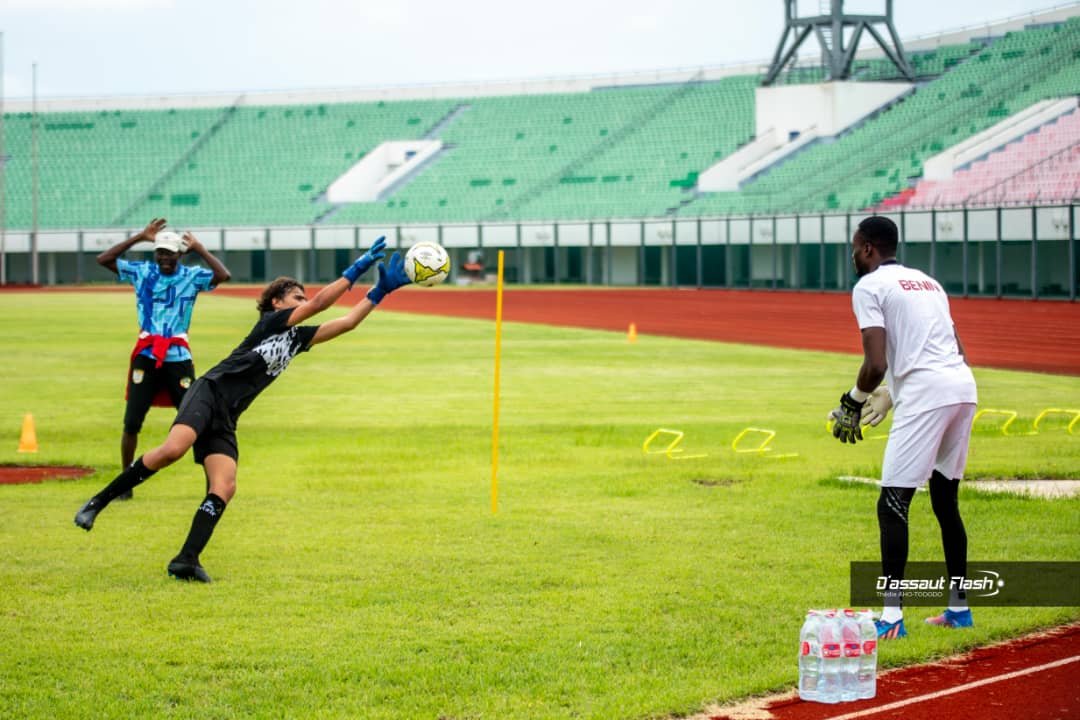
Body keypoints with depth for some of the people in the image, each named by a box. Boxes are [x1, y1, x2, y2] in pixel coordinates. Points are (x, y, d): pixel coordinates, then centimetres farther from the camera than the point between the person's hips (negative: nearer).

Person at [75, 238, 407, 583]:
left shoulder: (297, 338, 23)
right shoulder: (271, 321, 5)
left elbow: (346, 322, 20)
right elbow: (319, 303, -5)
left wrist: (381, 291, 14)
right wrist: (357, 269, -3)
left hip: (225, 419, 8)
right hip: (209, 393, -8)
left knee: (224, 489, -13)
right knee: (173, 449, -32)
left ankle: (186, 560, -16)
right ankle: (98, 503, -24)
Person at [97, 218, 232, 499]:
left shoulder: (192, 276, 0)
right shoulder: (142, 272, 4)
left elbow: (223, 275, -17)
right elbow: (103, 259, -3)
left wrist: (199, 249, -10)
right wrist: (139, 237, -5)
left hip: (178, 357, -1)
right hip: (145, 356, 1)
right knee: (132, 422, -1)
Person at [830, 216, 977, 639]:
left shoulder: (869, 286, 1)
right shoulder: (928, 282, 25)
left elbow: (876, 364, -11)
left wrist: (853, 404, 5)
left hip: (925, 395, -8)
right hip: (964, 387, 8)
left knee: (893, 504, -8)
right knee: (945, 500, 20)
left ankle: (892, 616, -15)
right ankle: (959, 607, 24)